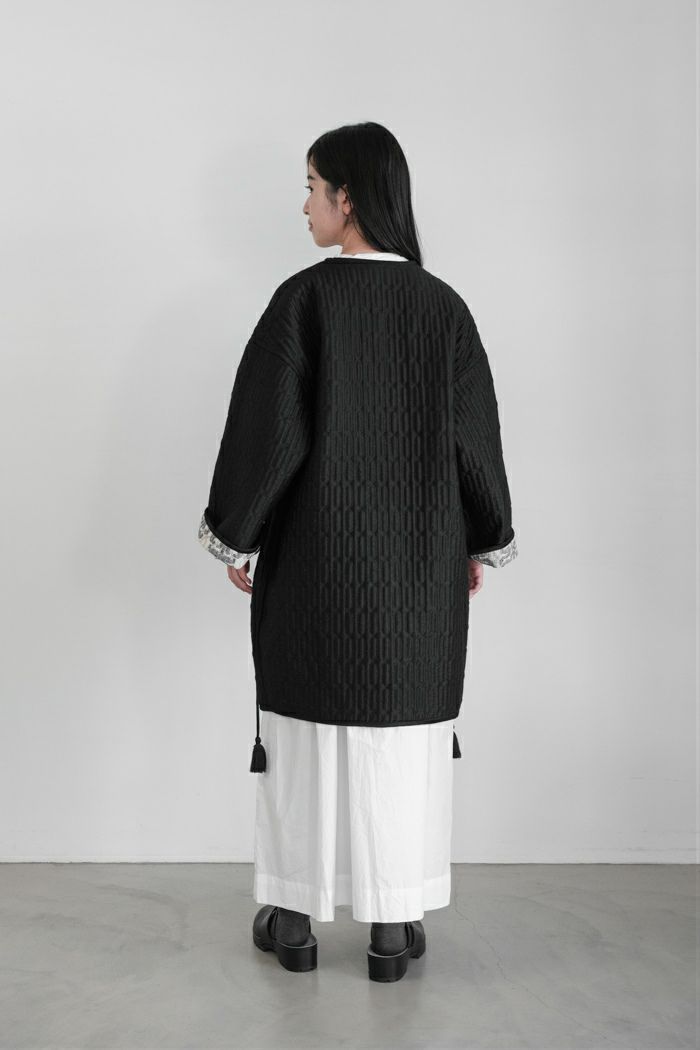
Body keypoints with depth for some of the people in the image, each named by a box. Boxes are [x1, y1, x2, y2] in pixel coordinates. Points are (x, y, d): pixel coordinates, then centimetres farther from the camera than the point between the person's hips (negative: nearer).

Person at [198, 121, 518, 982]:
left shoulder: (303, 298, -10)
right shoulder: (443, 306, 0)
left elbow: (264, 424, -11)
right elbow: (476, 432, 3)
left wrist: (234, 536, 0)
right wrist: (481, 542, 14)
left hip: (316, 548, -2)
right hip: (419, 556, 3)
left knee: (306, 717, 11)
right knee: (404, 725, 10)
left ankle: (295, 917, 21)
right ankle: (394, 927, 18)